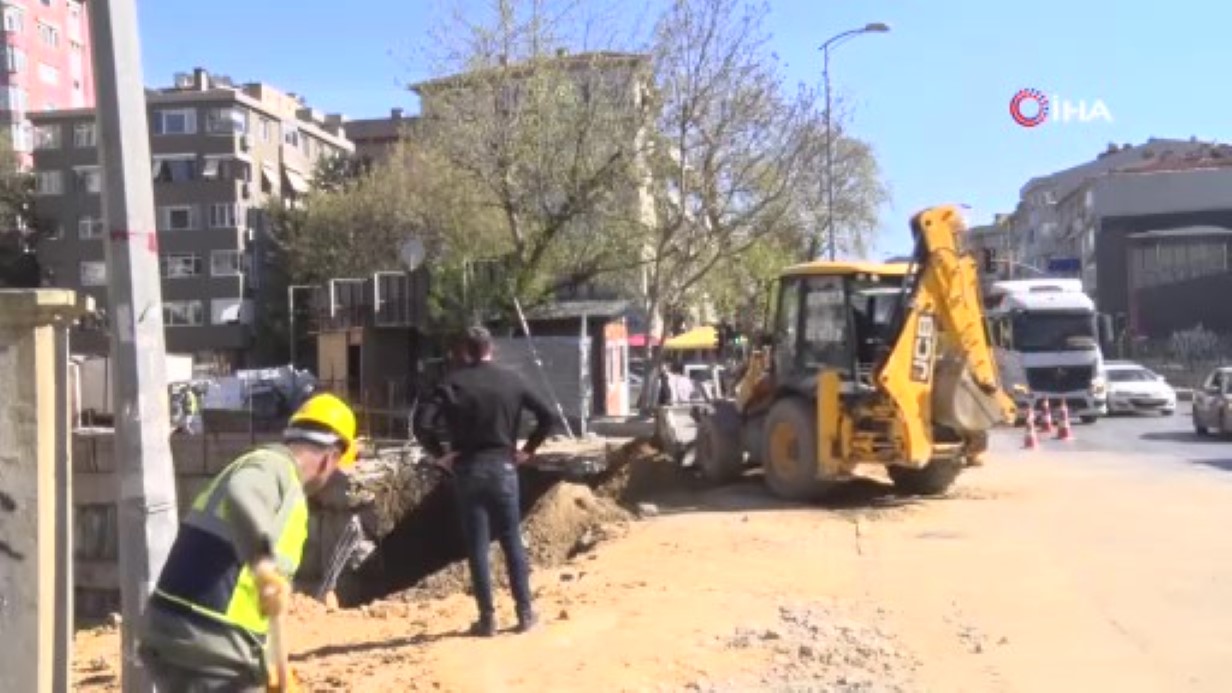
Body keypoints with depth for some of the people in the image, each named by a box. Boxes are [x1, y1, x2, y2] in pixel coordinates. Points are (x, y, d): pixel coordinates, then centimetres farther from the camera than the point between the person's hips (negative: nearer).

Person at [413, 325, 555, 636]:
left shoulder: (453, 383, -4)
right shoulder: (511, 380, 4)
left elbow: (423, 423, -16)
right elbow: (546, 415, 1)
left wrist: (440, 453, -5)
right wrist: (528, 449, 7)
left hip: (468, 470, -2)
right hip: (503, 467, 2)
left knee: (477, 547, 4)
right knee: (512, 542, 11)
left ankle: (487, 619, 8)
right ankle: (525, 612, 15)